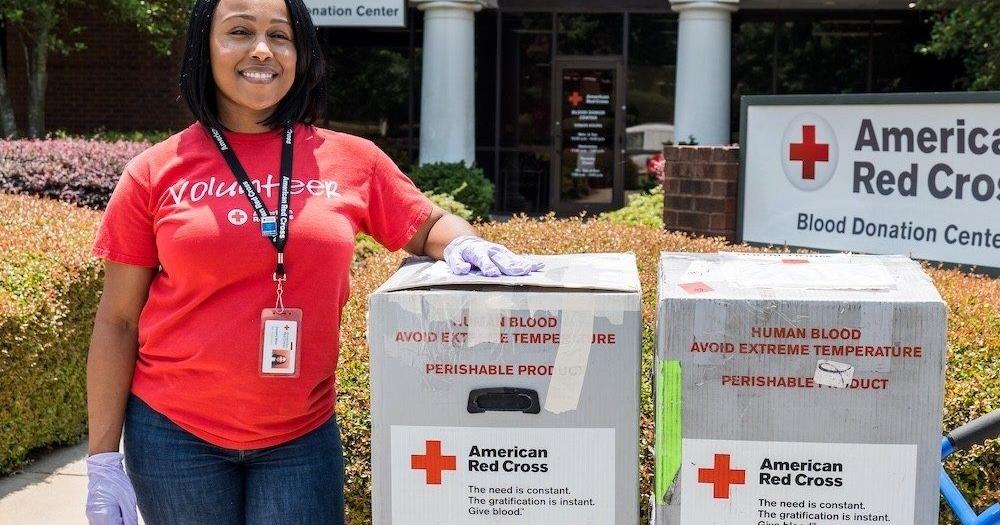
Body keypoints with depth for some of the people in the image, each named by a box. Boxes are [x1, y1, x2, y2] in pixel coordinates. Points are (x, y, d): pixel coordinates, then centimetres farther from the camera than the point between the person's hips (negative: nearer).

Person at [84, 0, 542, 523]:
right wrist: (103, 460, -2)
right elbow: (117, 322, 1)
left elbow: (430, 226, 13)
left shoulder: (351, 161, 0)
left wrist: (464, 245, -11)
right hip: (174, 433, 0)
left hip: (303, 438, 1)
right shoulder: (154, 173, -3)